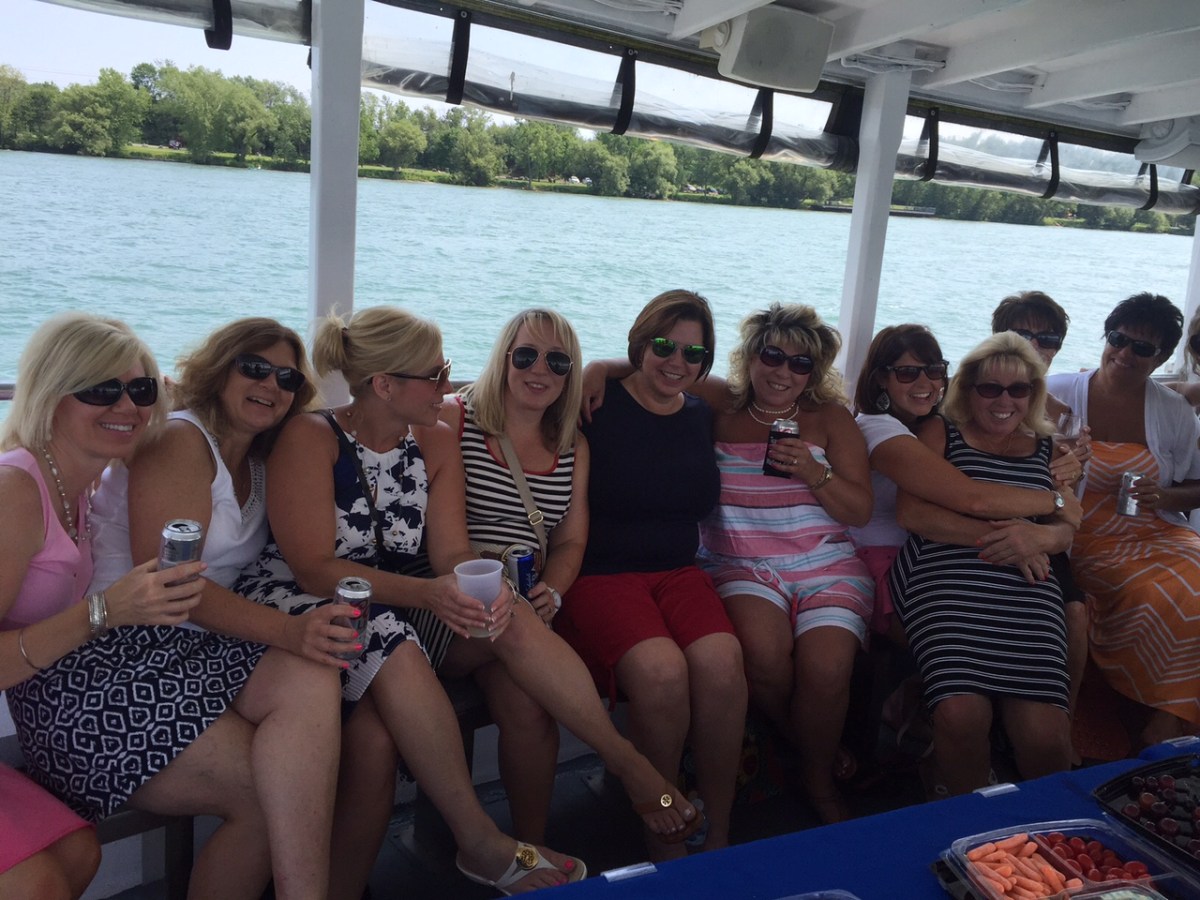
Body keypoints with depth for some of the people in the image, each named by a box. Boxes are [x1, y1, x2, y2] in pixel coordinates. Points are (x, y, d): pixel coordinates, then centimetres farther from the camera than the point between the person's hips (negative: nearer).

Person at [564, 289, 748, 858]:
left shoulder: (702, 416, 13)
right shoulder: (597, 408, -4)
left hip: (678, 571, 5)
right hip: (601, 574, -4)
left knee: (722, 662, -26)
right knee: (660, 670, -30)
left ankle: (718, 832, -7)